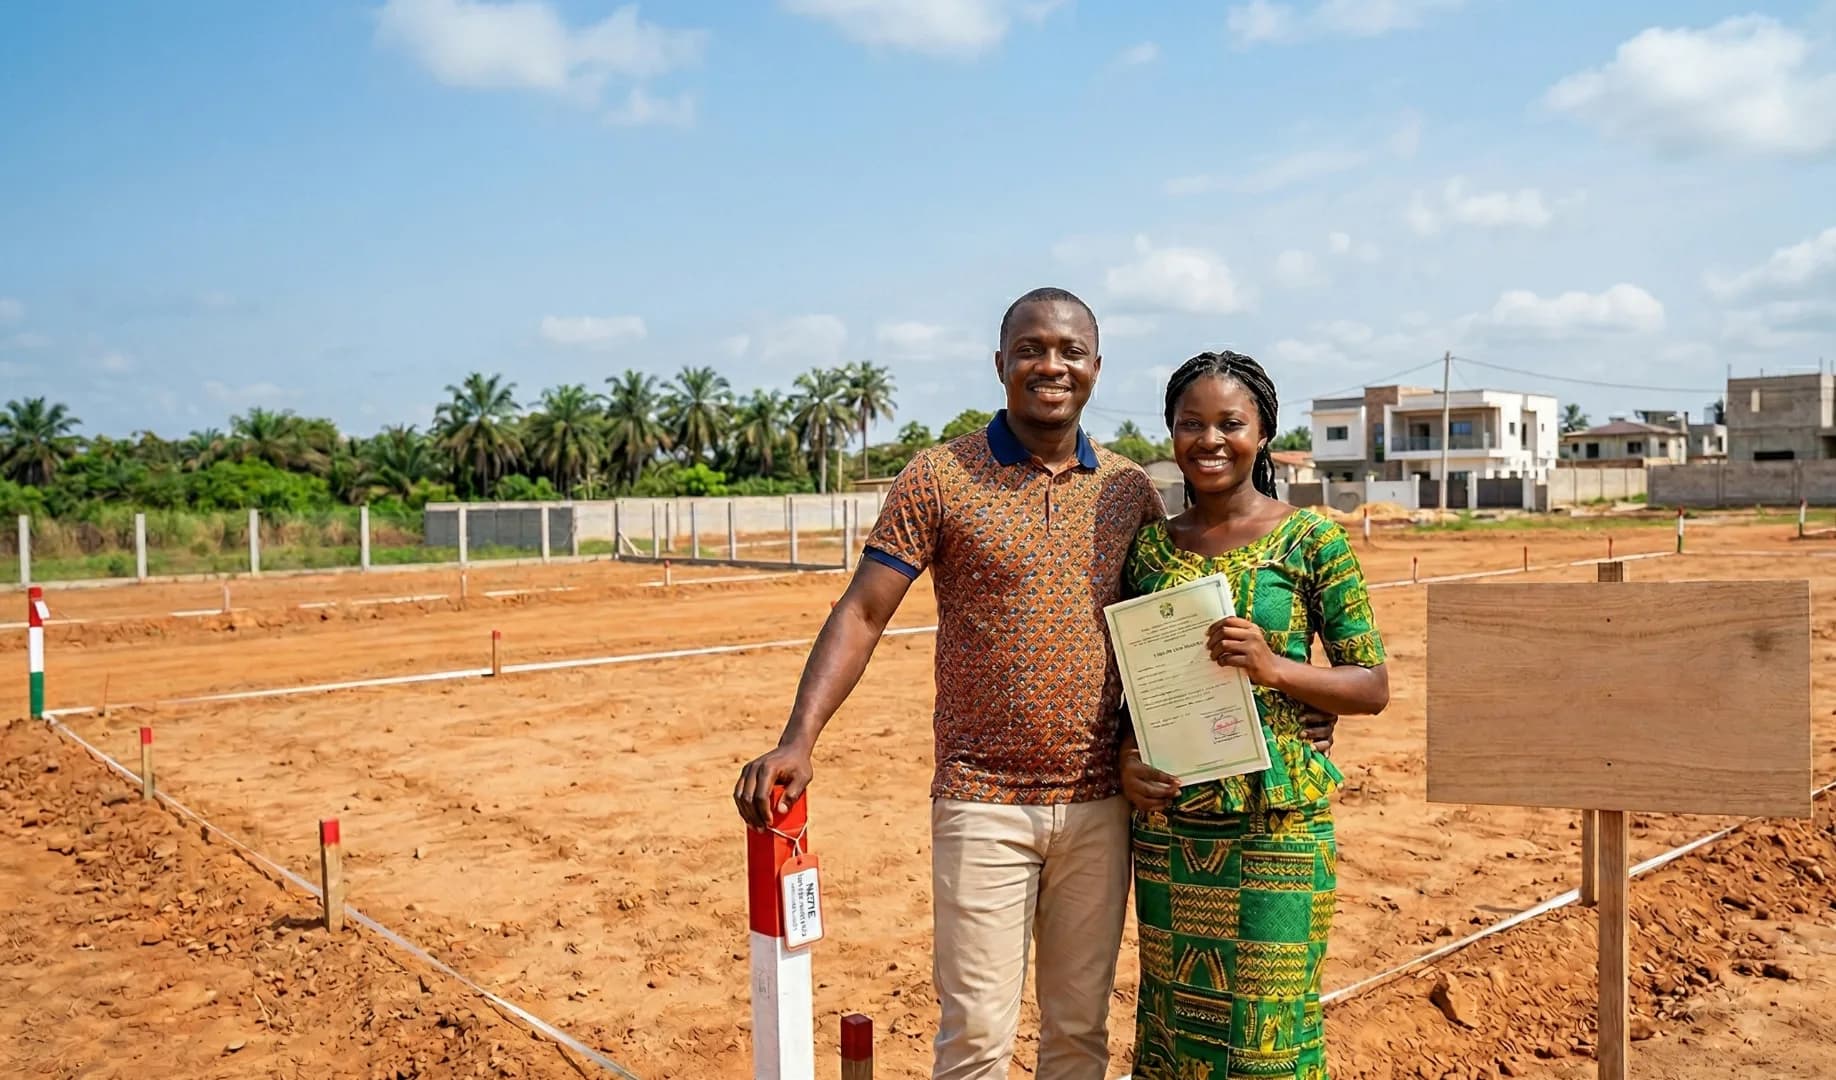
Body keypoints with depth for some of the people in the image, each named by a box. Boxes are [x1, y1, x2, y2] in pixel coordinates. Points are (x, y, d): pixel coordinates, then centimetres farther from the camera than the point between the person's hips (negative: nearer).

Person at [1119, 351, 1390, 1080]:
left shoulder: (1310, 540, -4)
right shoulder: (1149, 546, 6)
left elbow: (1374, 687, -3)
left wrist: (1273, 667, -19)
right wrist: (1126, 759, -6)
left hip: (1278, 823, -3)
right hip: (1168, 824, 3)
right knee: (1174, 1021, 13)